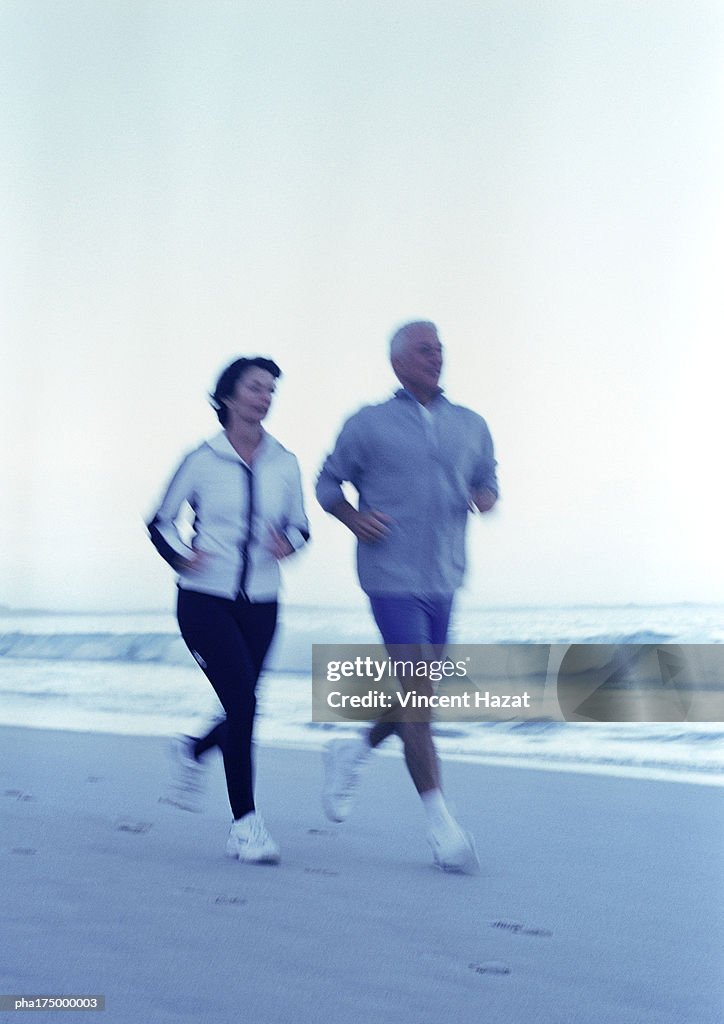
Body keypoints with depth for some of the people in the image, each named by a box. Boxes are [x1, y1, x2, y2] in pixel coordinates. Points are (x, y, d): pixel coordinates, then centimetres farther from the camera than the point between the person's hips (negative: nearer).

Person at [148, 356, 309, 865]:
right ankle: (245, 823, -5)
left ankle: (195, 748, 44)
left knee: (242, 707, 9)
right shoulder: (203, 461, -4)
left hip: (260, 604, 4)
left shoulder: (284, 463, 4)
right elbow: (160, 522, 4)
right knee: (243, 700, -15)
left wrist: (288, 544, -10)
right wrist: (181, 558, -14)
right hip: (206, 600, -4)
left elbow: (300, 527, 12)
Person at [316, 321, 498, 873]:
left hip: (444, 579, 5)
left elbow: (486, 478, 21)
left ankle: (353, 754, 39)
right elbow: (327, 482, 8)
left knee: (416, 698, 13)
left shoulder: (471, 426, 12)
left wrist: (486, 496, -3)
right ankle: (441, 824, -1)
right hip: (393, 578, -5)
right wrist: (353, 517, -12)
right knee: (416, 697, -9)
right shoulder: (368, 425, 1)